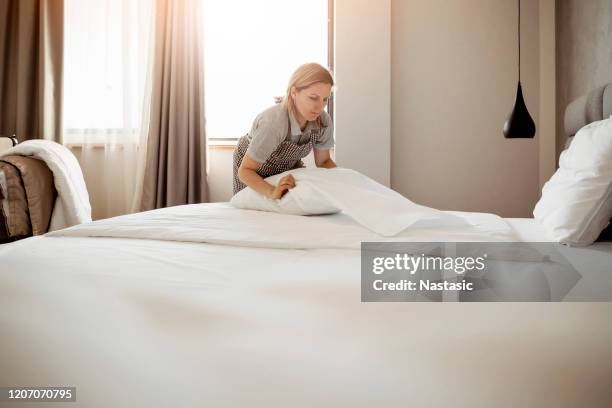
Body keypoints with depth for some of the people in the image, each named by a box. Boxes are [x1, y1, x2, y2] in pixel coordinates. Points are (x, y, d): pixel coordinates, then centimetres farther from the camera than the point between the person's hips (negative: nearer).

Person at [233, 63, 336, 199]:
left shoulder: (324, 121, -26)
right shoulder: (273, 122, -41)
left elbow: (323, 161, -8)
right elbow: (245, 170, -33)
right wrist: (272, 192, -50)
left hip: (289, 165, 4)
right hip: (255, 168, -4)